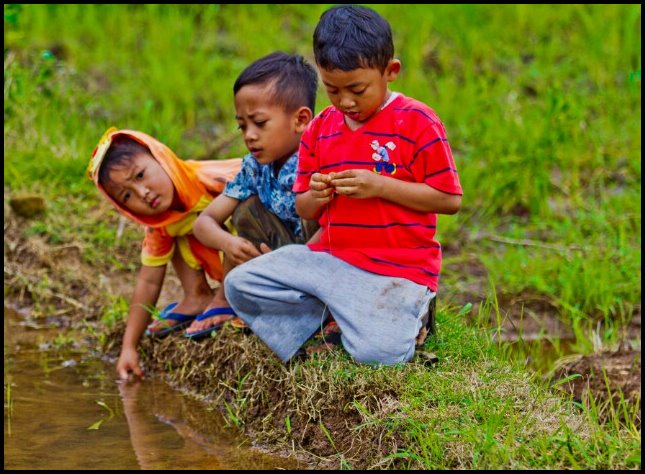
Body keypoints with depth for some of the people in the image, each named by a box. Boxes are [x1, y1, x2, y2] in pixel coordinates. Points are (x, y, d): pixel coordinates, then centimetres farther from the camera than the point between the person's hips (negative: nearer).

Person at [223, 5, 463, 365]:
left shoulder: (416, 123, -8)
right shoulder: (321, 129, 10)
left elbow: (450, 200, -11)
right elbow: (305, 210, 16)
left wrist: (380, 186, -19)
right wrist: (315, 197, -10)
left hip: (398, 267, -6)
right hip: (330, 259, 6)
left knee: (377, 352, -28)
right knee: (240, 284, -5)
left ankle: (404, 315, 6)